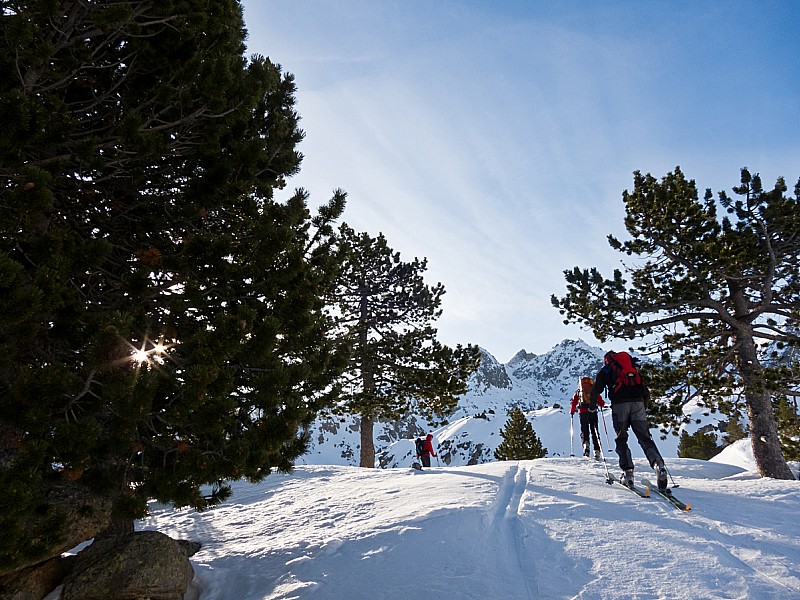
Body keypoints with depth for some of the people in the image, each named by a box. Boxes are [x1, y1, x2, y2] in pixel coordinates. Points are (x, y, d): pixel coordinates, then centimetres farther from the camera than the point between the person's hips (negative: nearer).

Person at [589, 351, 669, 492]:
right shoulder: (633, 368, 30)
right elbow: (646, 392, 28)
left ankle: (628, 471, -4)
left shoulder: (605, 370, 18)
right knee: (645, 438, 2)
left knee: (621, 439, 7)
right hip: (638, 403, 3)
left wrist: (592, 407, 25)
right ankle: (658, 463, -23)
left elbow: (595, 390, 10)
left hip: (619, 404, -3)